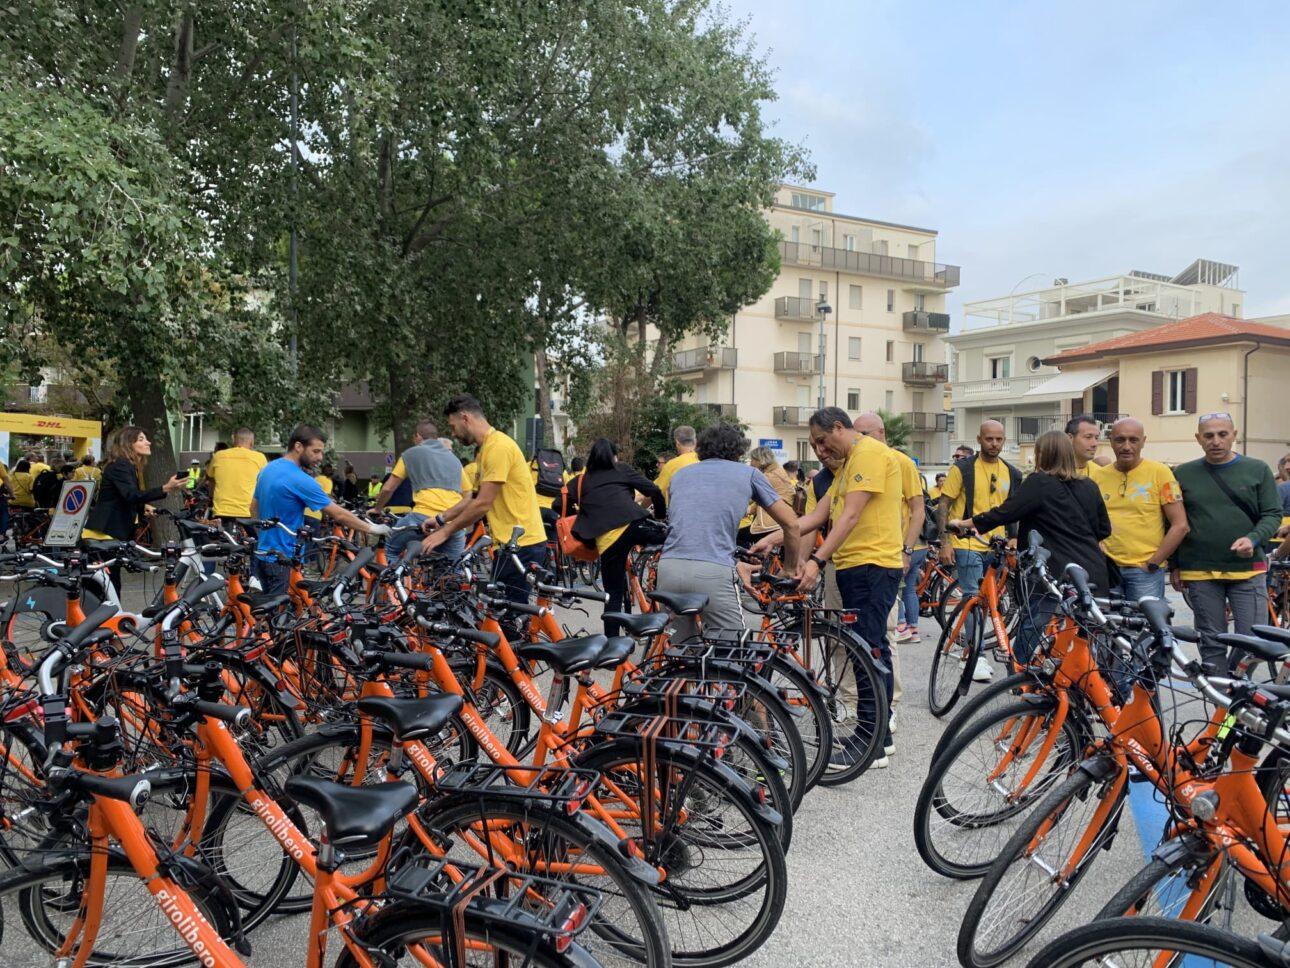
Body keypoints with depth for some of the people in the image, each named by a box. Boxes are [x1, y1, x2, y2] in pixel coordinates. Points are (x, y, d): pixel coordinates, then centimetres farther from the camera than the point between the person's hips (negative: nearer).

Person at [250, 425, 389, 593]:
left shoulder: (268, 469, 8)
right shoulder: (300, 480, -21)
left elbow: (254, 508, 19)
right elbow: (339, 514, -18)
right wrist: (372, 528, -9)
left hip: (262, 554, 9)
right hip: (282, 560, -9)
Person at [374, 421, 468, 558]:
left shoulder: (411, 454, 14)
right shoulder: (454, 458, 26)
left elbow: (388, 489, 15)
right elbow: (467, 493, 25)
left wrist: (377, 509, 32)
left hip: (424, 518, -4)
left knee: (391, 549, 20)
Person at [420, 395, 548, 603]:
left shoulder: (498, 447, -15)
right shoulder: (486, 448, 17)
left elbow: (483, 504, -18)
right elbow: (475, 498, 22)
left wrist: (445, 532, -10)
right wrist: (440, 518, 16)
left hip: (521, 544, -10)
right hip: (512, 542, 10)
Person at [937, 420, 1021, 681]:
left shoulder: (1011, 473, 10)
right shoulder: (963, 469, -4)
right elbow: (943, 506, -4)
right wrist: (945, 542, -11)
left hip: (997, 547, 5)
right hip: (968, 544, -5)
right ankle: (977, 656, -3)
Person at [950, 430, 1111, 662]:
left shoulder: (1039, 483, -6)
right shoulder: (1089, 487, 11)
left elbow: (1003, 513, -9)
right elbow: (1104, 529, 21)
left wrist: (962, 523, 4)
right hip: (1096, 580, 7)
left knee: (1024, 657, -1)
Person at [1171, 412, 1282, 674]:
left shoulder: (1258, 470, 4)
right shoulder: (1182, 474, 5)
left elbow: (1272, 514, 4)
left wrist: (1253, 539, -15)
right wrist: (1174, 566, 7)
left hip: (1247, 570, 0)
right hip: (1199, 574, 1)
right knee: (1211, 643, 8)